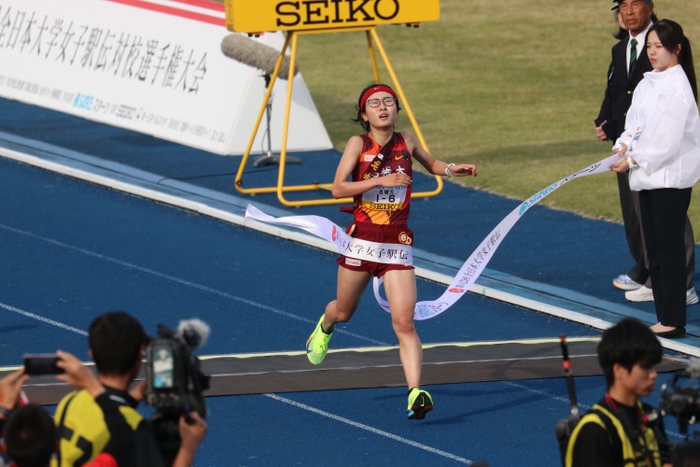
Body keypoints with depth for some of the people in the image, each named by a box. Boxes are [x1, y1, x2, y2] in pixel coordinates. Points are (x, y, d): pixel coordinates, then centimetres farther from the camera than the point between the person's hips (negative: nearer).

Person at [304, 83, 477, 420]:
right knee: (344, 312, 21)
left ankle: (415, 392, -20)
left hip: (397, 242, 1)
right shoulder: (358, 144, -8)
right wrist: (380, 180, -27)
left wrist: (451, 170, 2)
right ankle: (324, 327, 57)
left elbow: (430, 163, 23)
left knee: (404, 322, -12)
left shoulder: (406, 141, 2)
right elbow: (338, 188, -18)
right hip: (362, 238, -1)